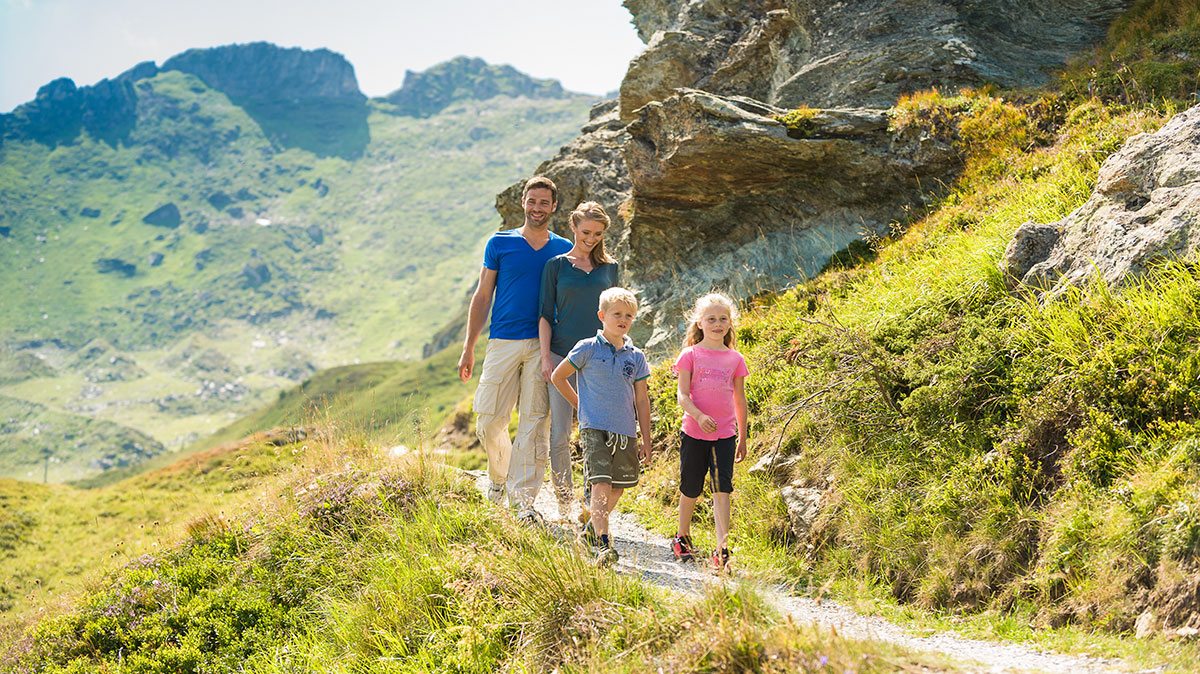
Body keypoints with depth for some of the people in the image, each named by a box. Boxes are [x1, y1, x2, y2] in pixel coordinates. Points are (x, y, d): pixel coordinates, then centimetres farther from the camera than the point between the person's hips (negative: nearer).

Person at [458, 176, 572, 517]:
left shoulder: (563, 249, 9)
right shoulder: (500, 243, 6)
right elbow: (482, 297, 8)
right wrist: (468, 348, 4)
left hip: (543, 346, 0)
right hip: (503, 344, 0)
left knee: (534, 423, -2)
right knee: (489, 420, 0)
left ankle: (523, 496, 4)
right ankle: (500, 476, 27)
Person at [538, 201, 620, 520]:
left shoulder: (610, 267, 11)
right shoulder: (556, 265, 5)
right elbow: (546, 315, 4)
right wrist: (545, 356, -5)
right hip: (563, 358, -1)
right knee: (560, 436, -3)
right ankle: (564, 505, 7)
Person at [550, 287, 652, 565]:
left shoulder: (636, 357, 8)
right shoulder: (588, 349, -2)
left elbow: (642, 400, 11)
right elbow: (558, 377, 7)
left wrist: (646, 441, 10)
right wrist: (581, 405, 9)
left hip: (626, 431, 5)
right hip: (595, 428, -5)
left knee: (618, 488, 12)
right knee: (601, 484, -16)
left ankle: (592, 527, 34)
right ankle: (603, 545, -20)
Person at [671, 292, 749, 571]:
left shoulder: (735, 359, 6)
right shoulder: (690, 355, -1)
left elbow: (740, 399, 12)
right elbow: (682, 395, -7)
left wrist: (742, 438, 14)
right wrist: (699, 416, -25)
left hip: (725, 435, 1)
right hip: (694, 432, -1)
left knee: (722, 489, -8)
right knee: (691, 489, 10)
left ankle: (722, 550, -11)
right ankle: (682, 537, 32)